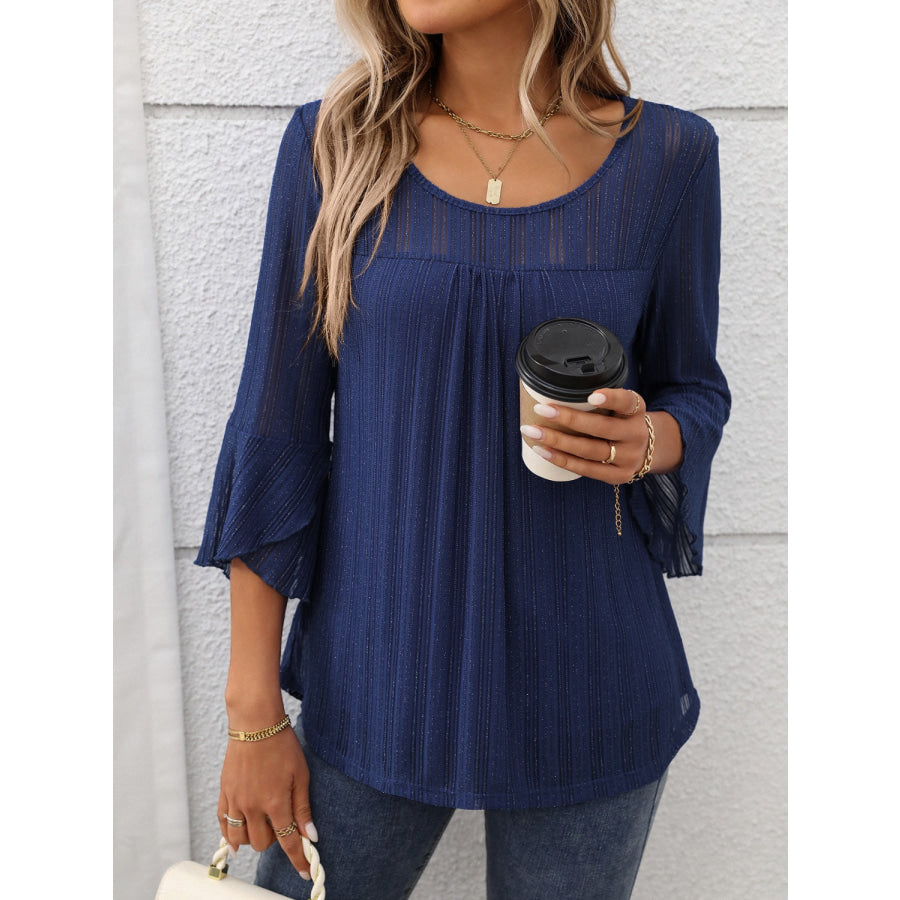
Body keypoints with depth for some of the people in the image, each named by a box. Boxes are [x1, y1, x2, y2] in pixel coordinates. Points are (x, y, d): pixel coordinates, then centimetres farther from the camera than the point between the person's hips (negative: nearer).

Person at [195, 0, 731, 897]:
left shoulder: (665, 154, -6)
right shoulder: (334, 143, -7)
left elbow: (690, 395, 6)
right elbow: (277, 430, -5)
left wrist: (644, 442, -19)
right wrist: (254, 715, -4)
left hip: (583, 682, 1)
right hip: (380, 675, 0)